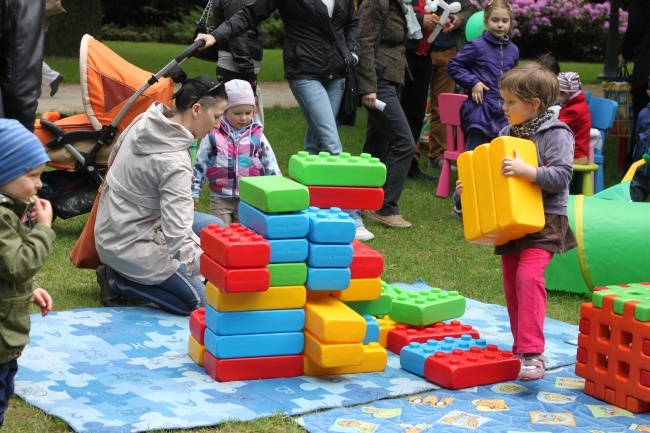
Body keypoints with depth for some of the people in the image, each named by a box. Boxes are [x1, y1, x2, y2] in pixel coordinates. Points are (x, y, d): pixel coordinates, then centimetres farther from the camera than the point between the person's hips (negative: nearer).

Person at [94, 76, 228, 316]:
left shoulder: (144, 121, -4)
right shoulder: (174, 164, -29)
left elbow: (113, 158, 15)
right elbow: (178, 240, -32)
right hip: (130, 246, -9)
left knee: (215, 228, 14)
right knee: (201, 301, -4)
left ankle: (145, 274, 10)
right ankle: (119, 281, 0)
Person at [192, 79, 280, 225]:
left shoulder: (257, 136, -1)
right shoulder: (213, 135, -5)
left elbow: (270, 164, 5)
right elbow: (199, 164, 2)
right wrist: (194, 191, 4)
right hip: (220, 198, -1)